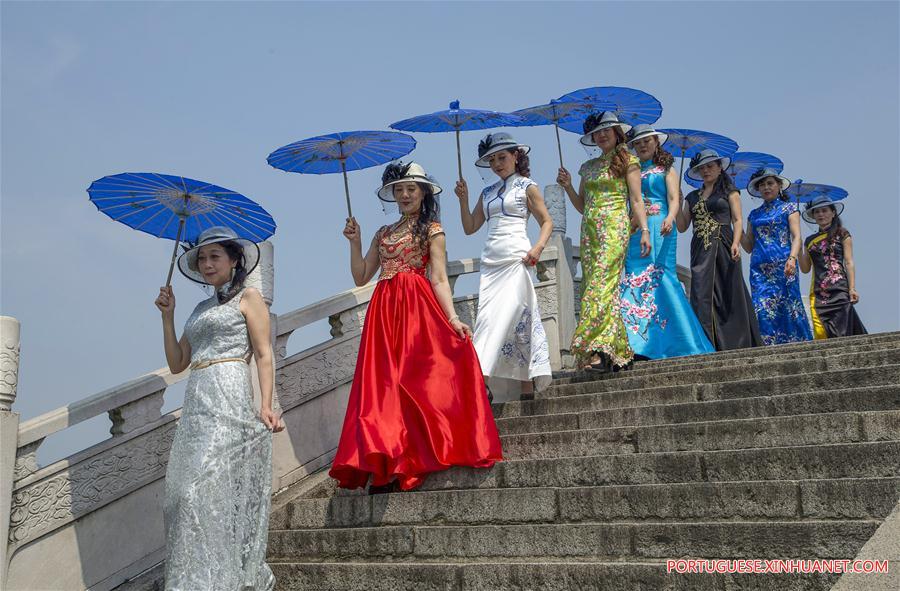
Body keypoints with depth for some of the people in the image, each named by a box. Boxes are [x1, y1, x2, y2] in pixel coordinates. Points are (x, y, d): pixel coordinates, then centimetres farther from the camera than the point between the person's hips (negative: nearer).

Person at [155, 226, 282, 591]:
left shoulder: (248, 297, 7)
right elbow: (176, 364, 21)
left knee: (205, 489, -16)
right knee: (181, 495, -1)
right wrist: (167, 316, 15)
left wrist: (266, 406, -15)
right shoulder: (201, 309, 25)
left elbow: (264, 355, -3)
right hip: (196, 407, 7)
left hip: (229, 401, -7)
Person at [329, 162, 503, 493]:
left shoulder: (431, 230, 6)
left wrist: (452, 318, -16)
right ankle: (387, 465, -3)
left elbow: (439, 279, -4)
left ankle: (405, 463, -7)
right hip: (384, 311, 5)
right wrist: (354, 242, 9)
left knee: (413, 379, -10)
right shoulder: (383, 234, 21)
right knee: (383, 384, -3)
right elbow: (361, 277, 18)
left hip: (416, 308, -5)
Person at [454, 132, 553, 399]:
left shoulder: (527, 187, 7)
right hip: (490, 262, 5)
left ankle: (479, 379, -21)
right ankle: (527, 387, 1)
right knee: (488, 318, -2)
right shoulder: (487, 193, 20)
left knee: (499, 318, -15)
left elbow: (547, 222, 4)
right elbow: (470, 227, 18)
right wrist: (463, 199, 5)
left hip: (515, 260, -5)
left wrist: (538, 247, -13)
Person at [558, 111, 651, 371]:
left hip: (614, 227, -6)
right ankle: (619, 350, 0)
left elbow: (637, 200, 0)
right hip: (589, 230, 6)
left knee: (601, 283, -20)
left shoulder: (628, 161, 6)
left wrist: (644, 230, -10)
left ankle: (600, 349, -27)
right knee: (592, 284, -2)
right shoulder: (589, 166, 21)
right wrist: (567, 186, 7)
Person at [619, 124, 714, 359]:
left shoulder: (666, 170, 13)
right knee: (635, 277, -9)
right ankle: (641, 346, -12)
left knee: (661, 276, -13)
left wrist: (669, 218, -20)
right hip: (635, 230, 3)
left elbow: (674, 198, -2)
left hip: (659, 228, -3)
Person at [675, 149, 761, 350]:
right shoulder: (692, 196, 21)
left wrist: (736, 243, -16)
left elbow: (737, 220, 1)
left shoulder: (729, 191, 12)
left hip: (723, 248, -3)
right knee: (702, 296, -8)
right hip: (700, 251, 3)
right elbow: (682, 226, 15)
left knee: (729, 295, -7)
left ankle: (735, 343, -5)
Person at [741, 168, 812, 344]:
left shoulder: (788, 208, 9)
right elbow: (749, 247, 15)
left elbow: (797, 237, -2)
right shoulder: (754, 214, 19)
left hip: (782, 266, -3)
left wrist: (792, 258, -20)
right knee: (763, 310, -8)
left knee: (788, 309, -6)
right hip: (759, 269, 3)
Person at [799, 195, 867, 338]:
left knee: (841, 333, -11)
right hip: (818, 292, 3)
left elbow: (849, 263, 2)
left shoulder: (841, 234, 8)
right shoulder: (810, 240, 18)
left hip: (838, 290, -3)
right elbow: (805, 268, 16)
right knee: (821, 332, -10)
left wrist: (852, 289, -8)